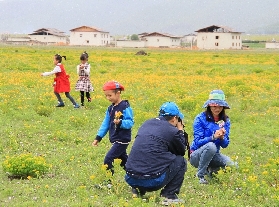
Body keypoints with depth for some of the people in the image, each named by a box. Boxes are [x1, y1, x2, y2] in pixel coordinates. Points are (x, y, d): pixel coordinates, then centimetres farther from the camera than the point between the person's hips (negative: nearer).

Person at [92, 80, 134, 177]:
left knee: (108, 159, -13)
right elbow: (106, 124, 14)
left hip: (122, 140, -8)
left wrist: (120, 123, -38)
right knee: (123, 159, 16)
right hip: (115, 140, 8)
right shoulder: (110, 108, 10)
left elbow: (130, 122, -19)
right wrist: (98, 137, 9)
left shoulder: (125, 107, -14)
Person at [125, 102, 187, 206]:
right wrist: (180, 131, 26)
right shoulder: (172, 131, -2)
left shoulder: (146, 124, 16)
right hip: (153, 181, -6)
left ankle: (138, 190, 18)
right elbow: (182, 151, 15)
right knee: (181, 161, 15)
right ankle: (169, 196, 6)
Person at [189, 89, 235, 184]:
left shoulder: (225, 120, 1)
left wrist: (222, 137, -25)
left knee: (231, 164, -24)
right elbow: (197, 142, -18)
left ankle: (211, 169, 9)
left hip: (214, 155, 4)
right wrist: (213, 137, -33)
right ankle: (200, 175, -17)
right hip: (197, 155, -4)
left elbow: (225, 145, -2)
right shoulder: (200, 119, -13)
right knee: (210, 146, -37)